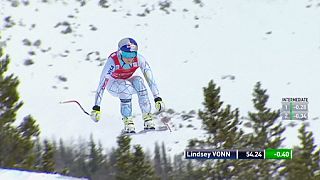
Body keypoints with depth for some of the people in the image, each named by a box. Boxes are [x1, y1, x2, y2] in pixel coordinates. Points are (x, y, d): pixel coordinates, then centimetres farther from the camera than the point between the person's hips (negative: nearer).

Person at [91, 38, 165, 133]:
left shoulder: (139, 59, -26)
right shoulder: (112, 61, -34)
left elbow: (150, 78, -24)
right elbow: (102, 84, -36)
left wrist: (158, 99, -31)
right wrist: (96, 108, -41)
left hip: (128, 81, 3)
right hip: (113, 85, -3)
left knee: (138, 81, -32)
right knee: (126, 87, -36)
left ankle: (147, 117, -26)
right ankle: (127, 122, -28)